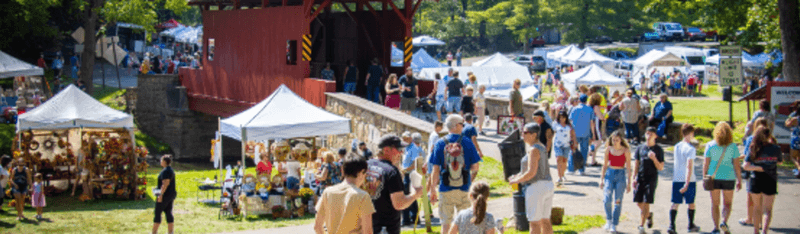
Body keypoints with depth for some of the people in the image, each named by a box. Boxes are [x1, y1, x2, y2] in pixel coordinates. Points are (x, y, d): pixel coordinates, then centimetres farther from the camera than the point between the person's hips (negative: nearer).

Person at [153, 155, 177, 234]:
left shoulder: (165, 171, -16)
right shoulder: (171, 170, 14)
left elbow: (166, 184, -23)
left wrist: (161, 195, -23)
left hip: (165, 195, -9)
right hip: (171, 194, 9)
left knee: (157, 213, -2)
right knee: (168, 213, 8)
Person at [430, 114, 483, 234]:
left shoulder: (440, 143, -2)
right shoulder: (467, 142, -2)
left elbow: (436, 169, -4)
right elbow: (475, 167, 0)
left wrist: (433, 189, 3)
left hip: (446, 189, 0)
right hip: (464, 188, 0)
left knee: (446, 222, 6)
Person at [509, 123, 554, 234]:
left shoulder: (534, 150, -16)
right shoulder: (542, 147, 13)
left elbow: (531, 172, -22)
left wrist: (517, 180, -8)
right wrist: (517, 176, 16)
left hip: (536, 187, -9)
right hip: (548, 185, 9)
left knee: (534, 222, -3)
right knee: (545, 220, 13)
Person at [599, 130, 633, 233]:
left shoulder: (625, 151, -3)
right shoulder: (608, 149, 3)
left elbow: (628, 168, 0)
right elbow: (605, 165, 11)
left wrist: (628, 183, -2)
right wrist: (602, 179, 8)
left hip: (621, 176, -1)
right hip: (609, 174, 2)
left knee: (618, 201, 0)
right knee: (607, 199, -11)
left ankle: (614, 225, 11)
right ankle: (608, 220, 11)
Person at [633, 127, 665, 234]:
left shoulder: (658, 150, 0)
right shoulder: (640, 148, 8)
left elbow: (661, 168, -3)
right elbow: (636, 164, 11)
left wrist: (654, 158, -19)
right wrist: (634, 178, 2)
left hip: (651, 179, -3)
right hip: (640, 178, 3)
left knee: (646, 203, -7)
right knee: (638, 202, 5)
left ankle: (641, 225, -1)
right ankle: (648, 215, 34)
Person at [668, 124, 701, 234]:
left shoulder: (676, 146, 6)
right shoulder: (691, 148, -13)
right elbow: (689, 166, -20)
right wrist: (687, 183, -23)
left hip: (676, 179, 5)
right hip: (689, 179, -5)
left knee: (675, 203, 2)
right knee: (691, 203, 13)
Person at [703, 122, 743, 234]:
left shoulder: (710, 145, -3)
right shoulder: (733, 147, -4)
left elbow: (706, 163, -3)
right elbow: (736, 165, -3)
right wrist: (739, 180, 4)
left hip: (713, 177, 0)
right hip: (728, 177, 0)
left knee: (714, 204, 10)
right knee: (728, 203, 14)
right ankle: (724, 222, -9)